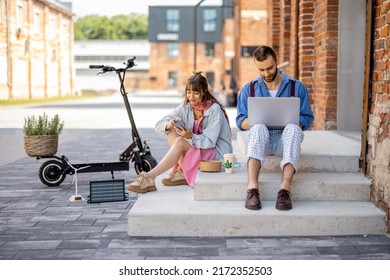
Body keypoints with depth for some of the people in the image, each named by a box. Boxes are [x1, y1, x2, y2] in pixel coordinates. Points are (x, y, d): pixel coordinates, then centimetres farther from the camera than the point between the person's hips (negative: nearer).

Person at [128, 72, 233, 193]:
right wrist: (168, 125, -30)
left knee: (180, 142, -28)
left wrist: (191, 136, -40)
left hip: (216, 152, -6)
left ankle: (149, 178, -33)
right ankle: (182, 172, -16)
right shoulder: (185, 107, 0)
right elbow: (159, 125, -5)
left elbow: (209, 141, -22)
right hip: (197, 149, 6)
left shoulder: (214, 109, -16)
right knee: (171, 130, -13)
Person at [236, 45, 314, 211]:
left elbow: (307, 118, 4)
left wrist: (290, 121, -17)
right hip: (261, 139, 1)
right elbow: (240, 121, 7)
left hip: (285, 139, 0)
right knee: (258, 127, -35)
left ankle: (285, 188, -47)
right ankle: (252, 188, -49)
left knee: (293, 128, -35)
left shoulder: (297, 87, 7)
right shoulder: (248, 89, 11)